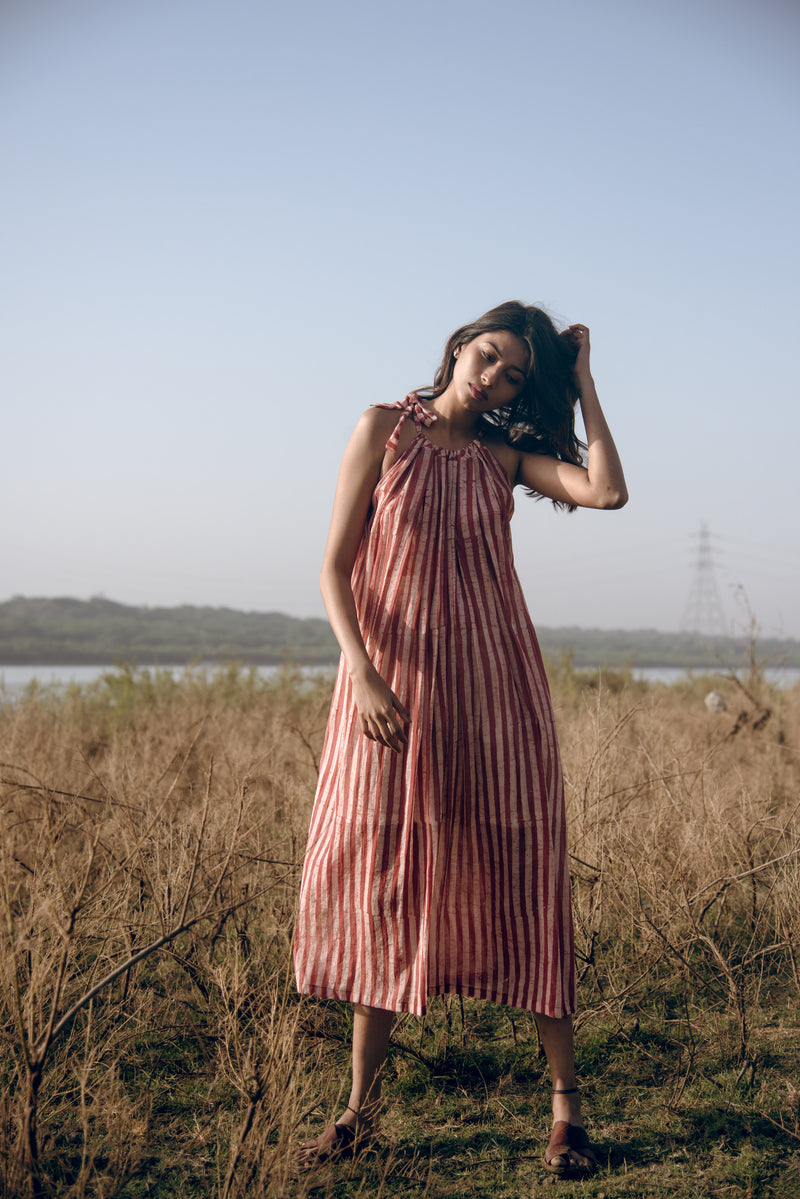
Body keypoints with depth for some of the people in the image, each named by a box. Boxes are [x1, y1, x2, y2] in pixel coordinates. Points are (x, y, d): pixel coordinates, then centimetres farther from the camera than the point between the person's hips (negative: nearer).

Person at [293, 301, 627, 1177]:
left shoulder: (506, 454, 8)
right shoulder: (387, 429, 3)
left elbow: (606, 491, -11)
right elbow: (335, 568, -2)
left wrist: (583, 383, -1)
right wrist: (363, 675, -16)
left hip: (491, 685, 1)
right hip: (390, 683, -1)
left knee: (514, 879, 1)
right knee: (380, 886, 3)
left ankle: (565, 1098, 10)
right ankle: (361, 1108, 12)